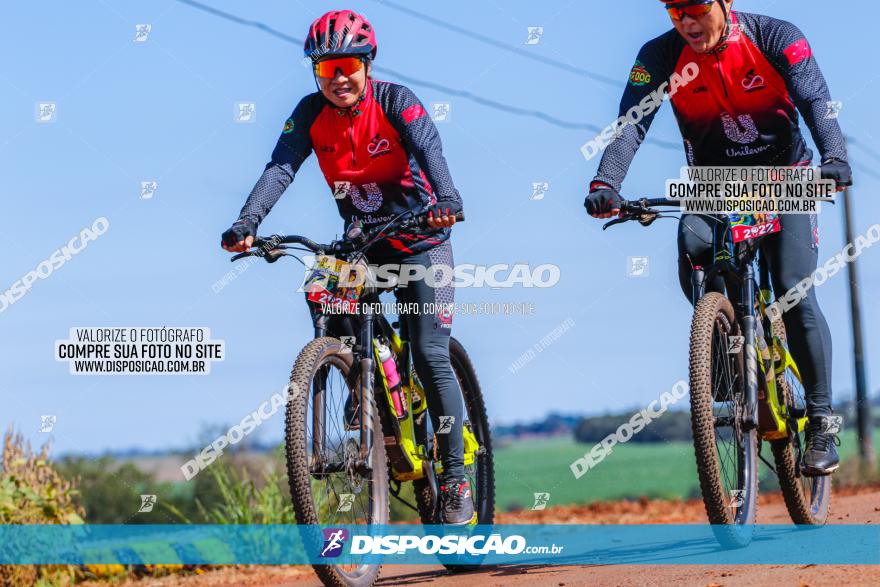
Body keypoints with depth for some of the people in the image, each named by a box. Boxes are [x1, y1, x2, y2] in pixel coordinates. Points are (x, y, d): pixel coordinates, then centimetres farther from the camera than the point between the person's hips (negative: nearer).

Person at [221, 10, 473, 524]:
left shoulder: (396, 101, -19)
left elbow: (428, 149, -35)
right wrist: (247, 223, -40)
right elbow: (281, 168, -23)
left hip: (418, 238, -4)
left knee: (430, 355, -11)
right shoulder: (311, 114, -10)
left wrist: (446, 199, -56)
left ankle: (456, 479, -4)